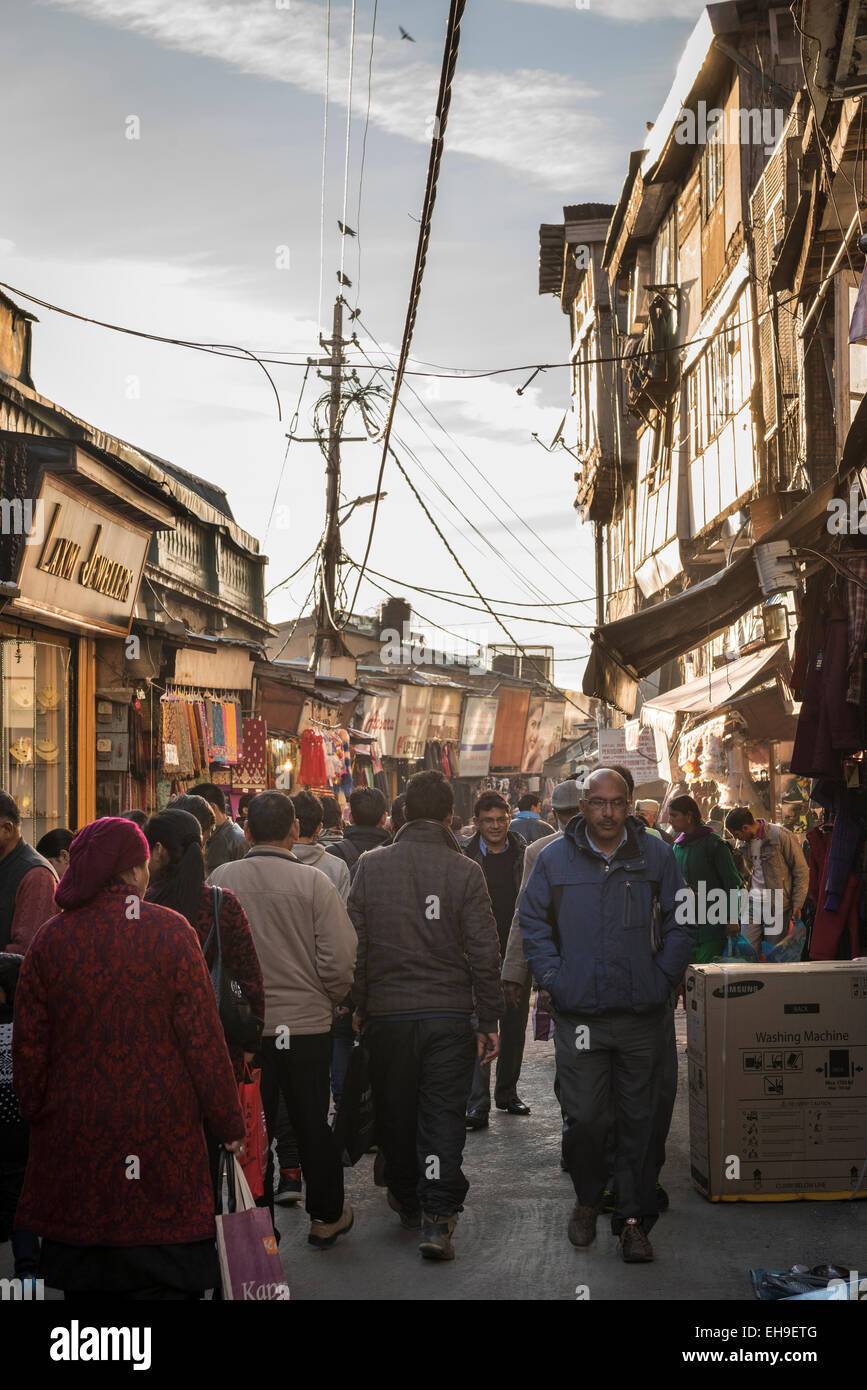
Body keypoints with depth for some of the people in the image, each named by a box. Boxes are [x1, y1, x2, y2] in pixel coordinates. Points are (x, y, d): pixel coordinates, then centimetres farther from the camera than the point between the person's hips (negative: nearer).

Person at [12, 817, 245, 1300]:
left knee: (84, 1278, 14)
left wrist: (39, 1116, 18)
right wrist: (230, 1122, 1)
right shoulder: (170, 930, -9)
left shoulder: (52, 938, -1)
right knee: (164, 1276, 5)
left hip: (75, 1134, 3)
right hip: (160, 1133, -3)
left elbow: (30, 1045, 4)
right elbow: (203, 1036, -8)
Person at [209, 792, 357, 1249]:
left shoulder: (220, 880, -6)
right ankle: (326, 1217, 28)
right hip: (306, 1023, 0)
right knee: (312, 1124, 15)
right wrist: (330, 999, 8)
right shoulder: (313, 881, -11)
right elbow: (340, 961, -12)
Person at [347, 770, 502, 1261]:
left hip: (387, 1013, 2)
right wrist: (489, 1021, 1)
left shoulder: (371, 865, -1)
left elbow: (354, 943, 3)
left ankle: (407, 1202, 31)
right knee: (444, 1115, 2)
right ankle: (438, 1217, -6)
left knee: (396, 1113, 16)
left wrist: (358, 1008, 13)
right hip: (449, 1014, -2)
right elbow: (485, 953, -6)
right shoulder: (465, 871, -7)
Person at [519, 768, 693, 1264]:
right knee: (585, 1117, 0)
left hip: (644, 1016, 1)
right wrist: (554, 979, -1)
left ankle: (634, 1218, 15)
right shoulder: (554, 859, 5)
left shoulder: (656, 856, 5)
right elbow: (533, 924, 10)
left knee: (641, 1119, 4)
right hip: (580, 1014, 0)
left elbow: (680, 923, 9)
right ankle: (588, 1200, 24)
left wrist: (665, 978, -1)